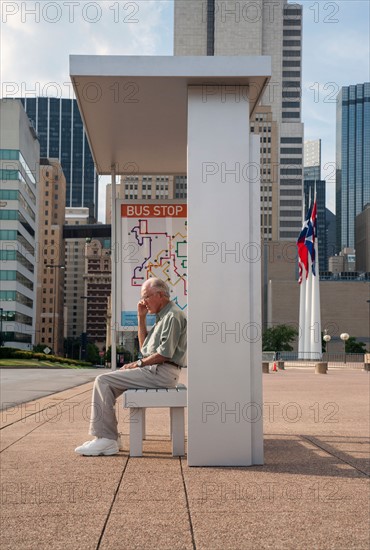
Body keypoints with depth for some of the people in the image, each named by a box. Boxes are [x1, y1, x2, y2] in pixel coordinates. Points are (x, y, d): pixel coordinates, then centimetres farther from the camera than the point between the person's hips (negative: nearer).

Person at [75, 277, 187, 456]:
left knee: (103, 381, -14)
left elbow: (165, 354, -19)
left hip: (161, 373, -11)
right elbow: (144, 346, 22)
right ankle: (108, 438, 3)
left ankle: (107, 439, -14)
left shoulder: (172, 315, -11)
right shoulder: (162, 316, 22)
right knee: (104, 381, 8)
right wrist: (141, 318, 14)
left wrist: (139, 363, -9)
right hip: (154, 370, 11)